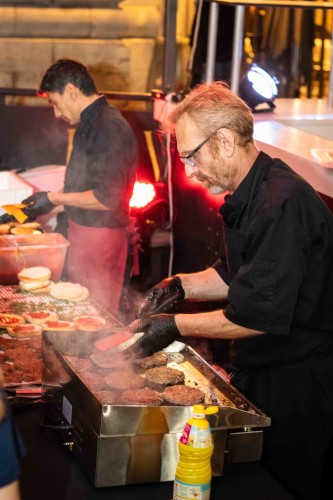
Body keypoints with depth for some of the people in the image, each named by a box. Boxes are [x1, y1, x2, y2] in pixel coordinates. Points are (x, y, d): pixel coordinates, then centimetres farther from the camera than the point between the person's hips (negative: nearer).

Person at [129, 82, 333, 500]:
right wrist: (182, 286, 0)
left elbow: (261, 315, -28)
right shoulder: (245, 196, 7)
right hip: (255, 371, 9)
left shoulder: (283, 204, -27)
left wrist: (177, 325, -20)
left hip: (296, 385, -9)